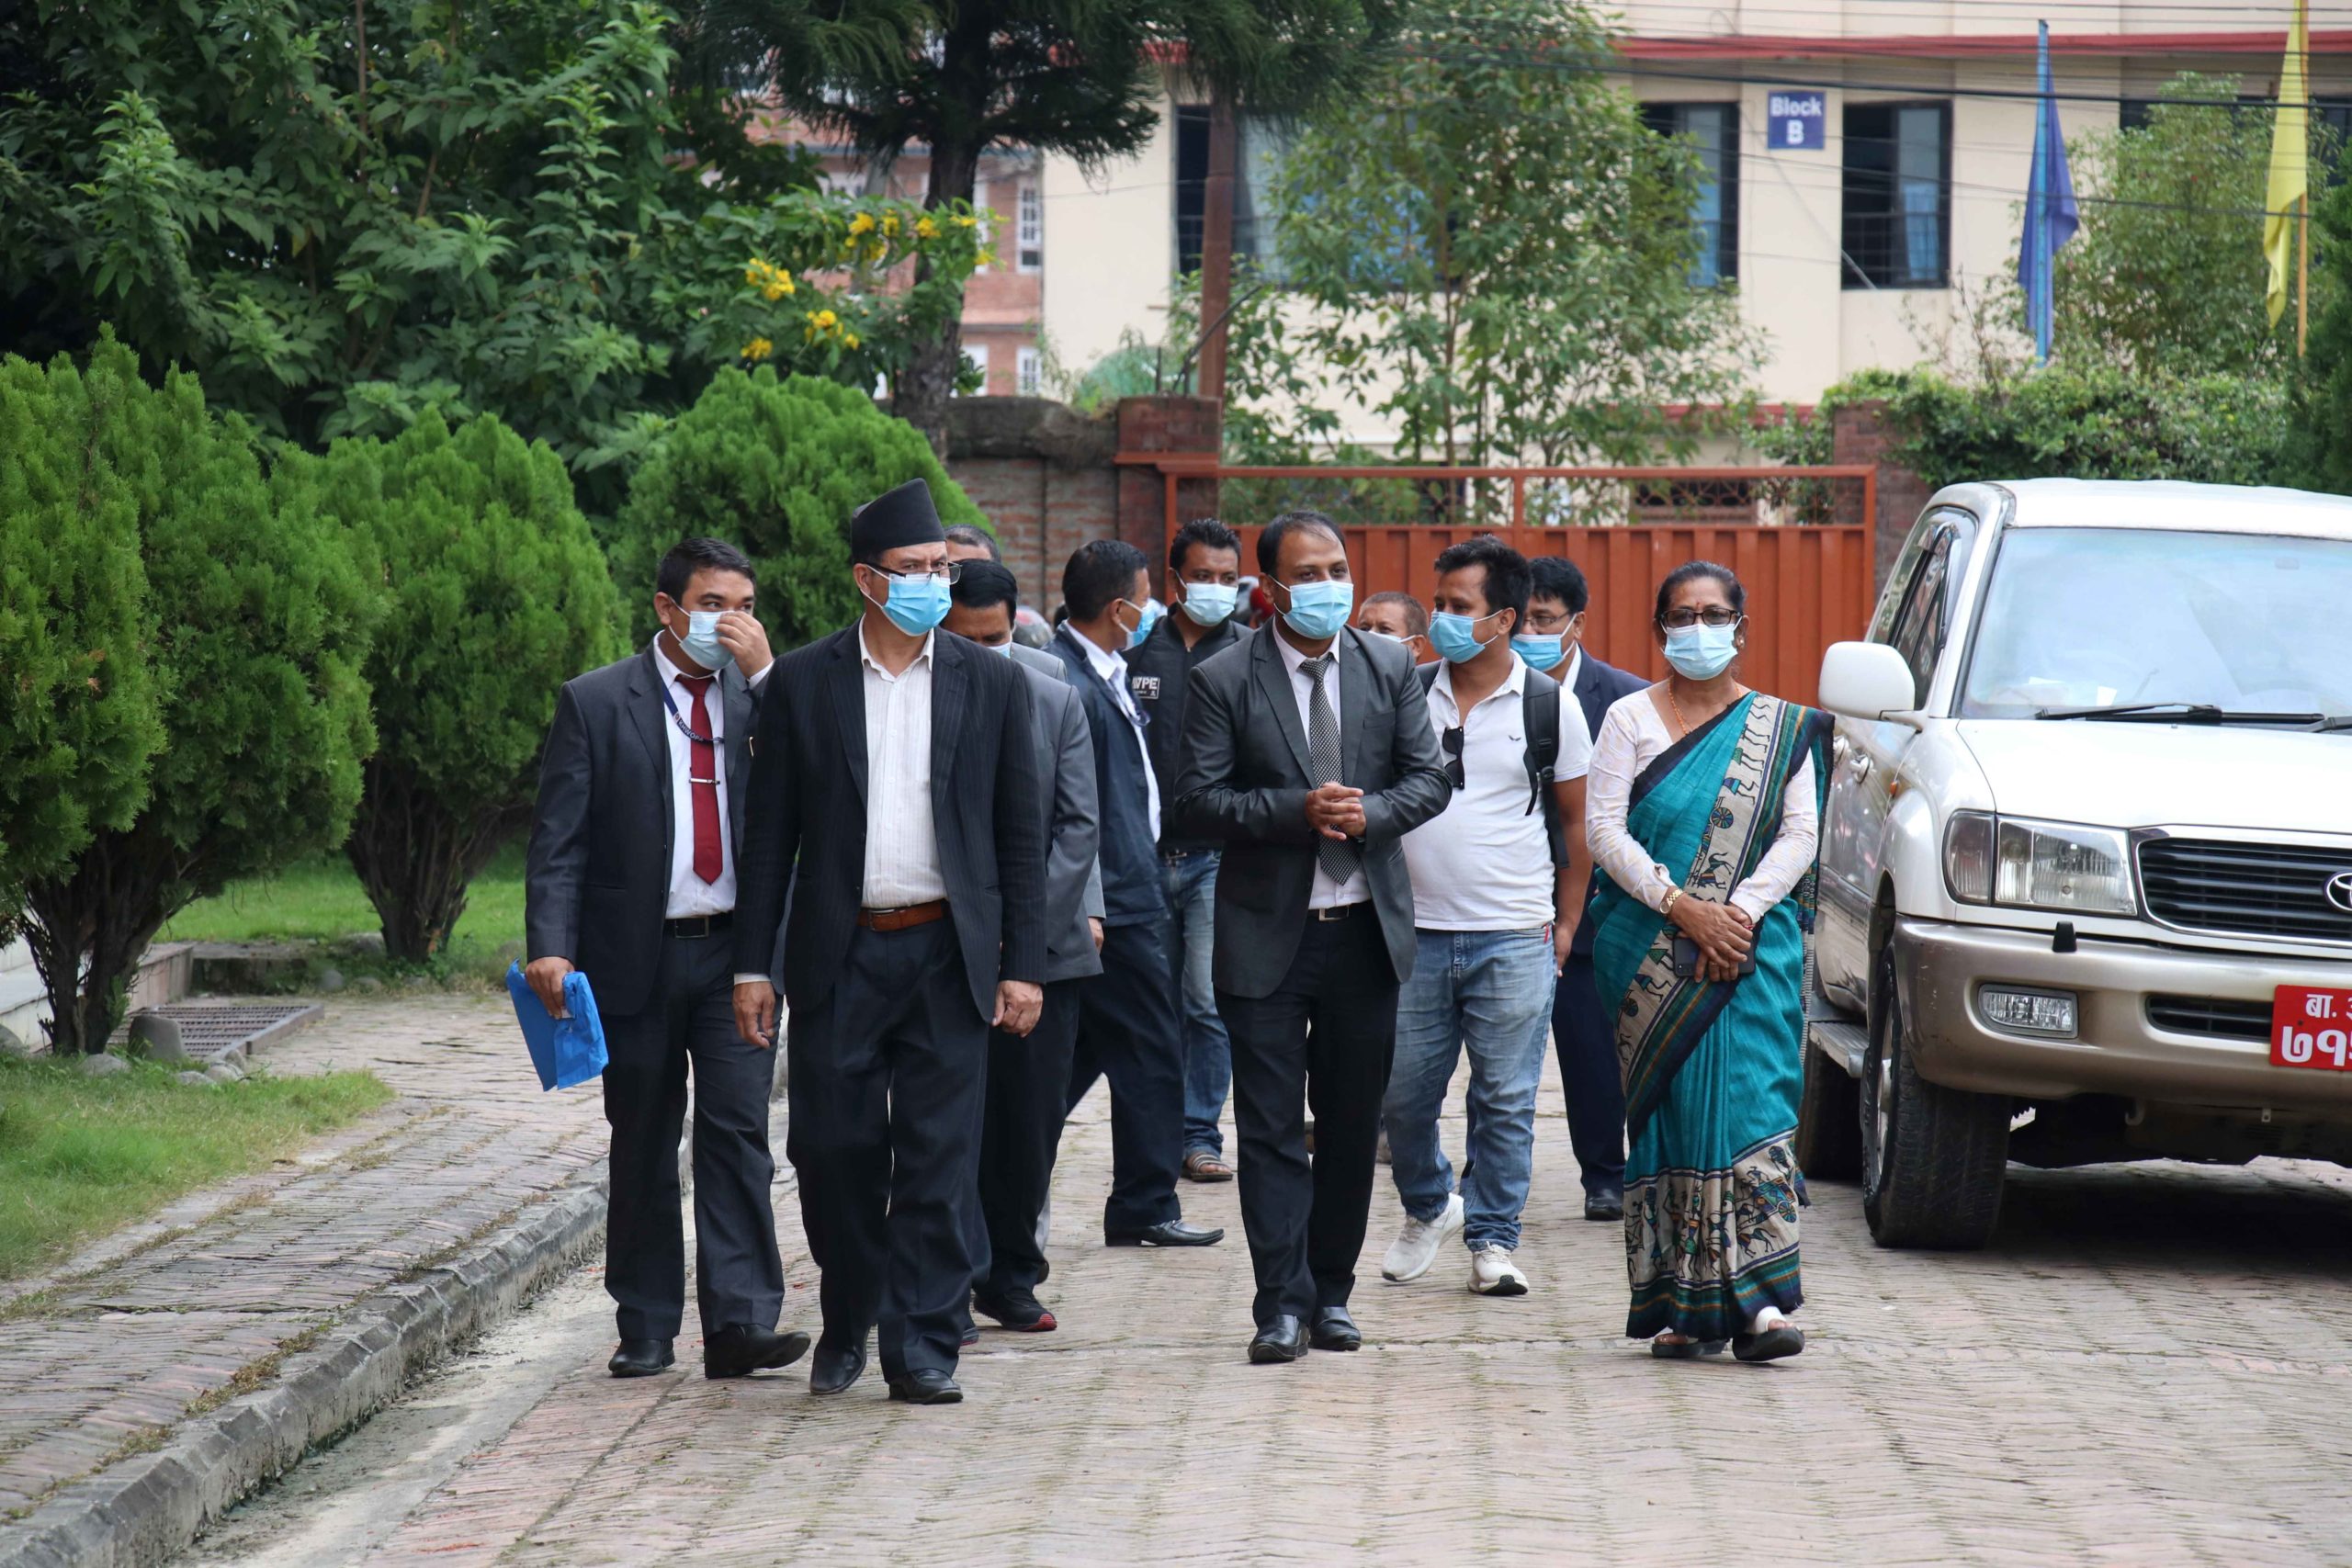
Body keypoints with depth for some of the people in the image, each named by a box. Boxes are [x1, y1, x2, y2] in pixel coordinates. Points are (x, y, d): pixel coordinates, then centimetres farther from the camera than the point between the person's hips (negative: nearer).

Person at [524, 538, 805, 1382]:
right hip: (636, 956, -1)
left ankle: (742, 1321, -12)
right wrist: (551, 948, -14)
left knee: (738, 1129, -9)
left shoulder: (763, 696, 9)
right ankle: (645, 1329, 14)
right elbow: (558, 839, -2)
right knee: (642, 1145, 6)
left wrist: (764, 673, -12)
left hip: (735, 951, 1)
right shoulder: (596, 703, 2)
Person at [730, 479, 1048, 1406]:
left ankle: (922, 1348, 3)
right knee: (833, 1147, 2)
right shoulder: (802, 684, 4)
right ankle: (847, 1321, 23)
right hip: (840, 955, 0)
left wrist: (1024, 965, 1)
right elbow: (769, 832, 5)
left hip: (948, 955, 0)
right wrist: (751, 963, 1)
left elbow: (1021, 835, 7)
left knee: (938, 1157, -2)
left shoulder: (991, 685, 6)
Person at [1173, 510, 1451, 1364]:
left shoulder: (1390, 668, 6)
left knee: (1352, 1124, 9)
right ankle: (1282, 1303, -3)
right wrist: (1297, 810, -21)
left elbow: (1429, 779, 5)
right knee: (1271, 1127, -4)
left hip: (1367, 930, 3)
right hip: (1267, 933, -3)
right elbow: (1196, 802, -8)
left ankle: (1332, 1293, 19)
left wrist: (1369, 813, -15)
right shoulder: (1223, 681, -4)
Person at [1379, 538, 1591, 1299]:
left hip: (1515, 942, -2)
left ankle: (1494, 1238, 12)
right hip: (1415, 933, 2)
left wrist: (1566, 925, 6)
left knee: (1505, 1100, 1)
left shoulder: (1548, 707, 1)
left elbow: (1576, 821, 8)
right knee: (1402, 1094, 5)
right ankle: (1427, 1207, 29)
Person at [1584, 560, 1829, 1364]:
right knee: (1670, 1109, -2)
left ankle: (1760, 1299, -15)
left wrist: (1742, 911, -12)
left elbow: (1800, 833, 3)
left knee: (1751, 1103, -10)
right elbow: (1603, 829, -2)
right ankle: (1678, 1305, 1)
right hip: (1652, 957, 0)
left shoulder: (1781, 728, 11)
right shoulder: (1630, 719, 8)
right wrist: (1681, 907, -13)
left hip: (1754, 949, 0)